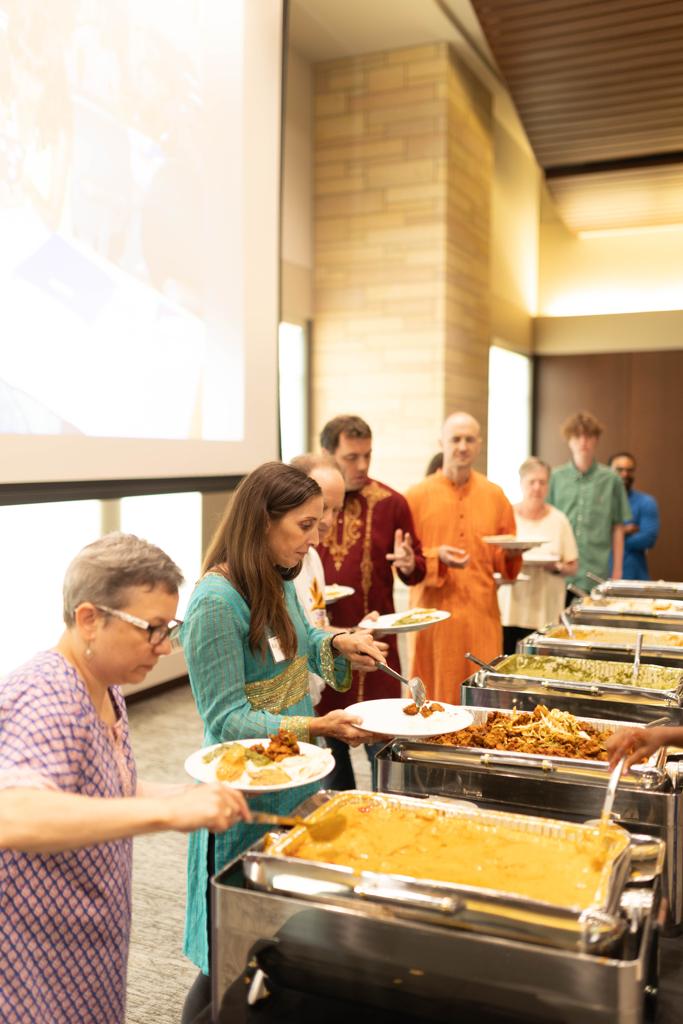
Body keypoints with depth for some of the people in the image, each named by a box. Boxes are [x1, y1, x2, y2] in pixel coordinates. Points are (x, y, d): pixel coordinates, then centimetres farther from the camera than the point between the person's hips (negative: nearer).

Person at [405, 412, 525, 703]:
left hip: (483, 613, 3)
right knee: (434, 697, 1)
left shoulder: (494, 496, 10)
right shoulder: (418, 495, 0)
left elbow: (503, 559, 17)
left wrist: (511, 554, -5)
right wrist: (436, 557, -16)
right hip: (434, 613, -3)